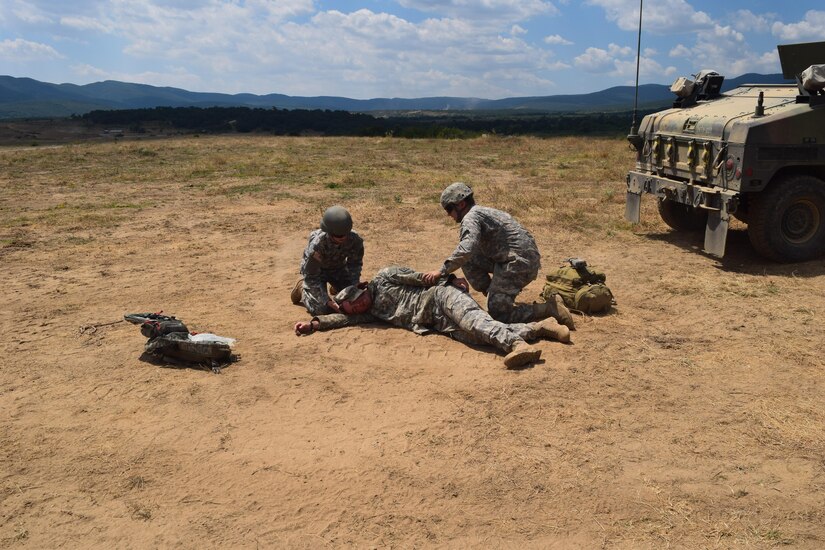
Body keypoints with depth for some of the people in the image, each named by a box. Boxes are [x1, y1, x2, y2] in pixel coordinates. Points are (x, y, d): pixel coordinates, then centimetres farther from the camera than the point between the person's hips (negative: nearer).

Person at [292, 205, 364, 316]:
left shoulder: (355, 239, -30)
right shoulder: (317, 244, -40)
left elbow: (355, 264, -10)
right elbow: (311, 276, -31)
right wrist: (327, 301, -37)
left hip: (338, 267, 4)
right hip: (316, 269, -4)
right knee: (321, 309, -18)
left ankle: (335, 286, 27)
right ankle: (302, 288, 13)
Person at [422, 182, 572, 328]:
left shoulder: (470, 217, -10)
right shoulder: (483, 211, 20)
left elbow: (467, 249, -28)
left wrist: (442, 271, -22)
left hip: (518, 263, -10)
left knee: (497, 313, -6)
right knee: (468, 260, 11)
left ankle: (549, 309, -5)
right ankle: (495, 297, 14)